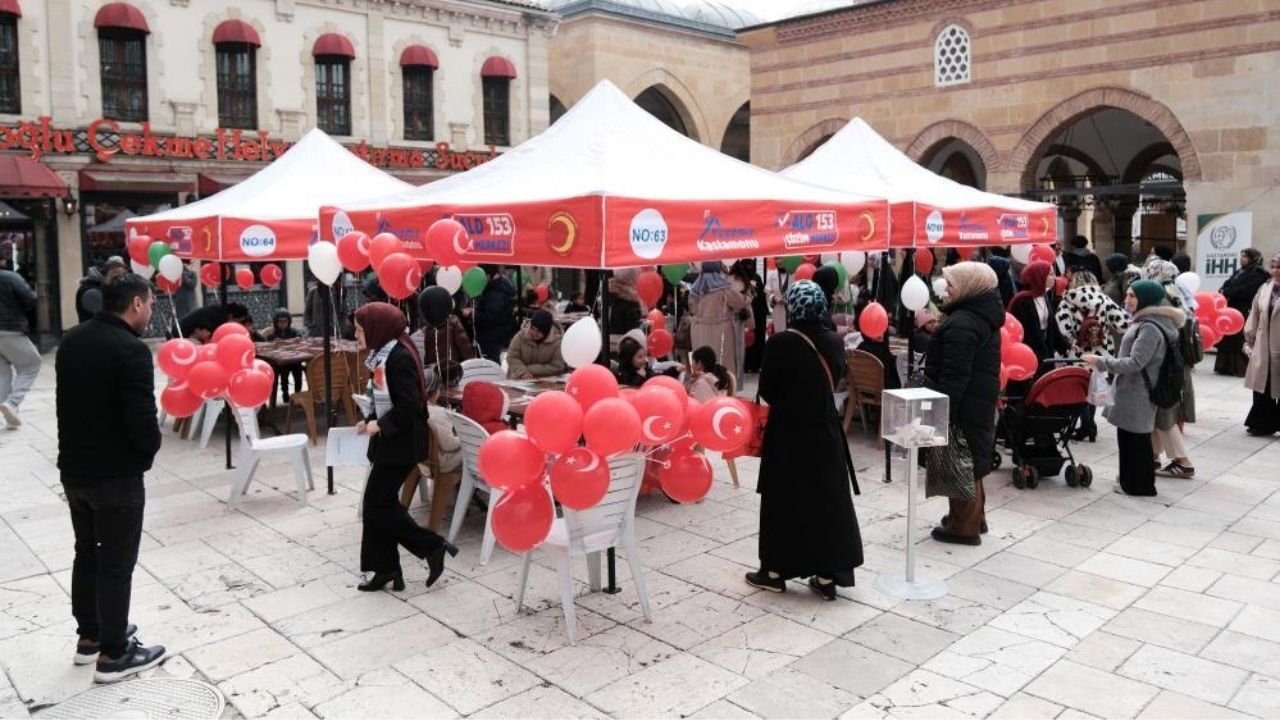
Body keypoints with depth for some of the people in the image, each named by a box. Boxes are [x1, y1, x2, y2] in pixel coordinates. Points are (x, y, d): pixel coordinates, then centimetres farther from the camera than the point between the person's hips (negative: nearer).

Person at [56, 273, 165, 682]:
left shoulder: (71, 340, 6)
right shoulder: (131, 349, -21)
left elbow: (71, 400, 13)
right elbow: (142, 420, -25)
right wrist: (150, 449, -5)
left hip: (73, 468, 8)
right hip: (117, 475, -8)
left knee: (87, 553, 21)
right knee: (116, 563, 3)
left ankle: (89, 636, 34)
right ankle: (113, 654, 13)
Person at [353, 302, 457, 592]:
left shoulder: (400, 357, -20)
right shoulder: (383, 354, 10)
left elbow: (409, 405, -26)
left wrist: (381, 425, -17)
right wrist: (370, 420, 3)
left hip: (401, 443, -10)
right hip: (389, 441, 10)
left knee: (378, 503, -5)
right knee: (380, 503, 12)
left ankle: (433, 546, 3)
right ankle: (387, 569, 20)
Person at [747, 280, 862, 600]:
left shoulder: (780, 343, -16)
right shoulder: (834, 342, -2)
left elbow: (766, 391, -9)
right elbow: (834, 380, 10)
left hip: (788, 433, -4)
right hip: (825, 431, 4)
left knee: (783, 501, 9)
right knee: (827, 500, 9)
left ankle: (775, 572, 19)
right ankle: (827, 577, 15)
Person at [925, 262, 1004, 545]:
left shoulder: (962, 323, -21)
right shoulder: (985, 316, 12)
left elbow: (954, 375, -25)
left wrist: (943, 413, -23)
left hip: (964, 404, -10)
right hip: (980, 400, 10)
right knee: (970, 459, 20)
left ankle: (964, 527, 8)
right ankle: (974, 516, 32)